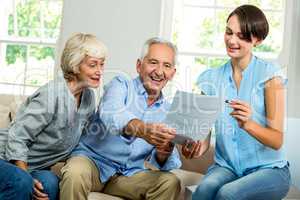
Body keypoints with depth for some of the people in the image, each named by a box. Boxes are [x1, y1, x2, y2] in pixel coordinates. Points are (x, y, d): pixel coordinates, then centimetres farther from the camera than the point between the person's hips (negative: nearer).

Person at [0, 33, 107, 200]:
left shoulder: (89, 97, 0)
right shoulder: (52, 94, -23)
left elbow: (80, 137, 15)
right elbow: (16, 138, -21)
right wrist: (27, 179, -27)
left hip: (36, 167, 6)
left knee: (49, 183, -27)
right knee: (21, 183, -36)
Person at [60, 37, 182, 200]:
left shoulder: (168, 111, 10)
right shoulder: (121, 85, -3)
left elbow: (161, 163, 2)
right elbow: (111, 114, -28)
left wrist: (164, 153, -23)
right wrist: (141, 129, -48)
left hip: (129, 174, 4)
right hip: (93, 159, -4)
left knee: (171, 182, -19)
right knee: (76, 173, -35)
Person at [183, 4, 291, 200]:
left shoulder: (269, 75, -7)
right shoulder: (211, 79, 5)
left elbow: (277, 141, -11)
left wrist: (247, 124, -30)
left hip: (268, 169, -2)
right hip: (226, 166, 2)